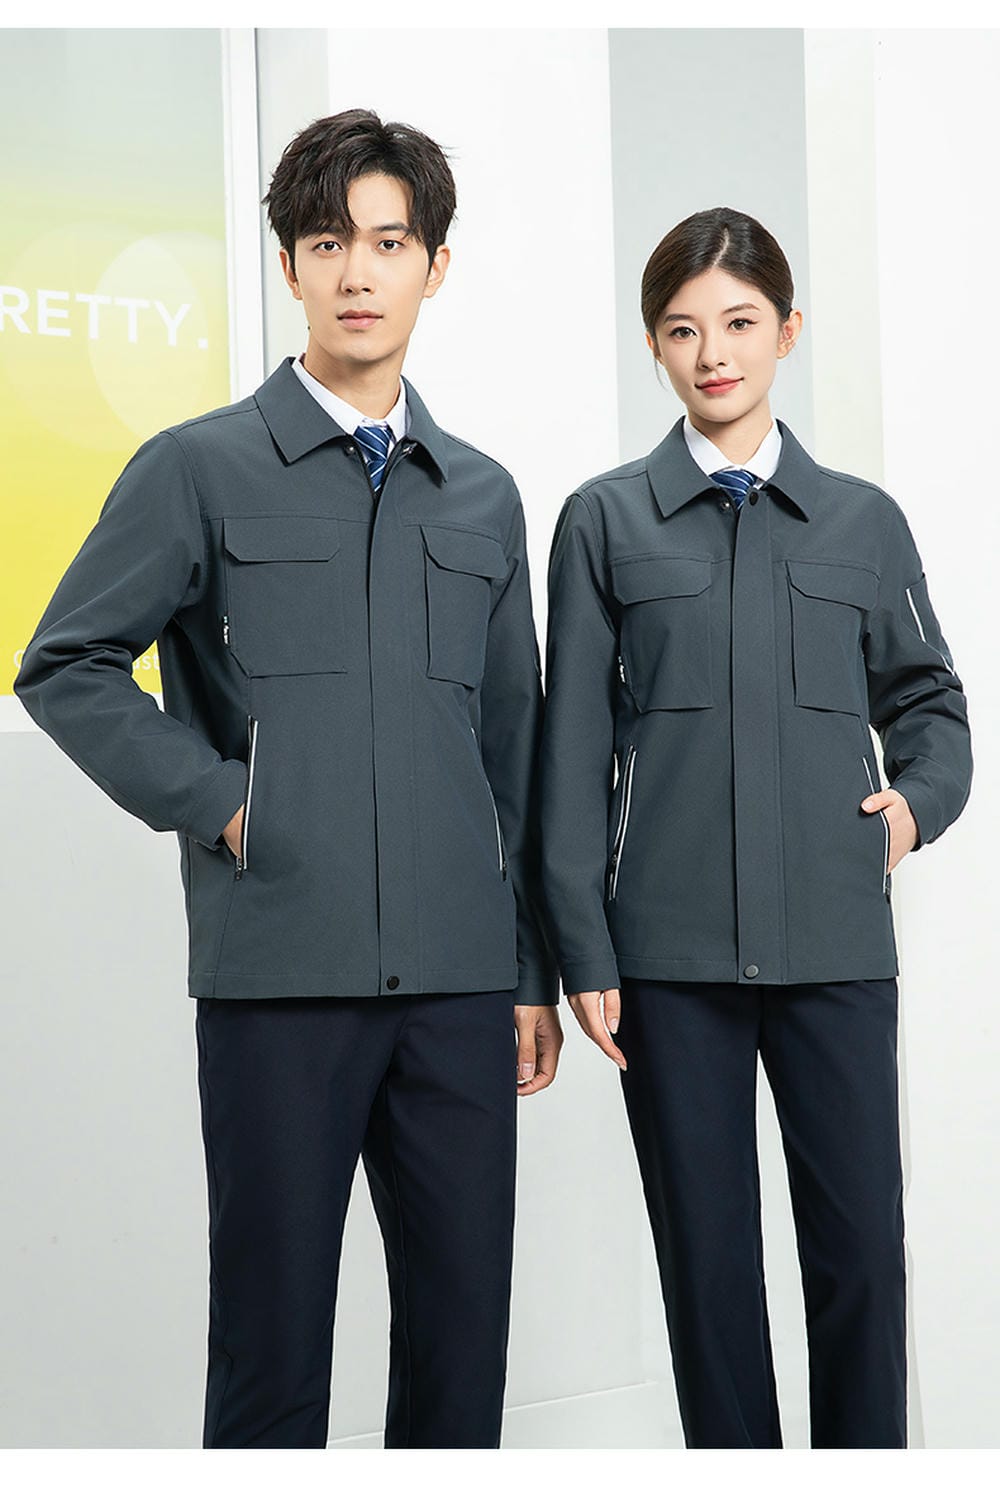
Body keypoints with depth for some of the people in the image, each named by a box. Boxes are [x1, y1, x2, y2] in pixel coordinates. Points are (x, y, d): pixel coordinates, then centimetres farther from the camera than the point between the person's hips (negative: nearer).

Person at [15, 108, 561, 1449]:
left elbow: (514, 748, 15)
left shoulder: (484, 497, 14)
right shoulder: (199, 469, 2)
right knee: (272, 1331, 5)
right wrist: (215, 804, -7)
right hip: (281, 970, -3)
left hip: (458, 977, 4)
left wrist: (534, 970, 12)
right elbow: (66, 668, 2)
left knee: (465, 1326, 8)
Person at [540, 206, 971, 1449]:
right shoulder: (606, 521, 6)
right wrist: (583, 950, -1)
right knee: (706, 1250, 6)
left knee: (862, 1240, 2)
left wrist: (921, 797, 0)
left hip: (836, 939, 1)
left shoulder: (863, 520, 11)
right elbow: (574, 748, 4)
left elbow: (925, 695, 21)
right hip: (673, 947, -1)